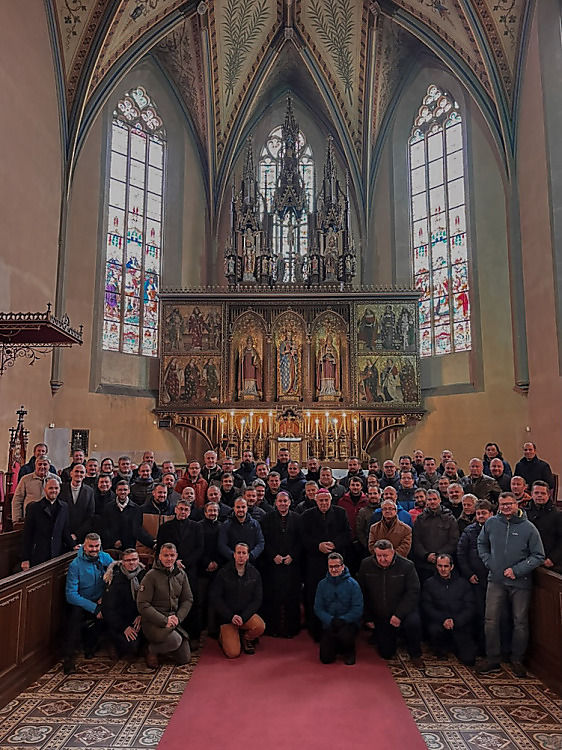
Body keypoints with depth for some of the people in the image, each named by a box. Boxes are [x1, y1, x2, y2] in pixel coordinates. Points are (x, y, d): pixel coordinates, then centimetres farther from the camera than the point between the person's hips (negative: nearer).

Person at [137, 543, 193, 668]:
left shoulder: (181, 574, 6)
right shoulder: (151, 575, -12)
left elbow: (188, 599, 9)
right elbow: (142, 604, -14)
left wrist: (178, 617, -9)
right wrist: (164, 620, -19)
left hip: (173, 621, 6)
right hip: (153, 622, -6)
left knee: (185, 659, 3)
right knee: (175, 640, -32)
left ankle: (161, 646, 29)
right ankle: (152, 650, 0)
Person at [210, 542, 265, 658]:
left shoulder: (255, 574, 0)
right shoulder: (223, 573, -5)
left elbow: (257, 599, -1)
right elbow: (215, 598, -5)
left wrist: (243, 617, -15)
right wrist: (231, 616, -15)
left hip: (247, 615, 2)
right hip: (227, 617, -2)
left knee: (260, 626, -29)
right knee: (233, 653, -16)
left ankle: (246, 639, 6)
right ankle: (223, 637, 19)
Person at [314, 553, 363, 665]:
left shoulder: (352, 583, -7)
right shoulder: (322, 584, 2)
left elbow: (358, 609, -11)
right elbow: (318, 609, 0)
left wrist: (342, 620, -24)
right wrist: (331, 620, -18)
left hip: (349, 623, -2)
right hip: (329, 625, 3)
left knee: (345, 636, -35)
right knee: (326, 658, -11)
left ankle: (349, 651, 2)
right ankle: (337, 646, 25)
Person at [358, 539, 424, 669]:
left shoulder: (407, 565, -14)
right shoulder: (366, 565, -7)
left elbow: (413, 593, -14)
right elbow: (361, 594, 2)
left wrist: (399, 615, -23)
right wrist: (367, 618, 0)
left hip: (403, 611, -2)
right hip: (379, 618, 2)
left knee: (414, 622, -34)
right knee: (386, 653, 1)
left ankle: (415, 655, -6)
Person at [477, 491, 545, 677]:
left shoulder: (528, 527, -7)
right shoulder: (491, 523, 0)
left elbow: (539, 556, -4)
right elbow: (481, 544, 16)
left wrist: (517, 570, -12)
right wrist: (488, 562, 2)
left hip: (521, 583, -1)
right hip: (496, 580, 2)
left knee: (521, 623, 9)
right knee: (491, 620, 1)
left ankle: (517, 660, 26)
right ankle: (492, 660, 14)